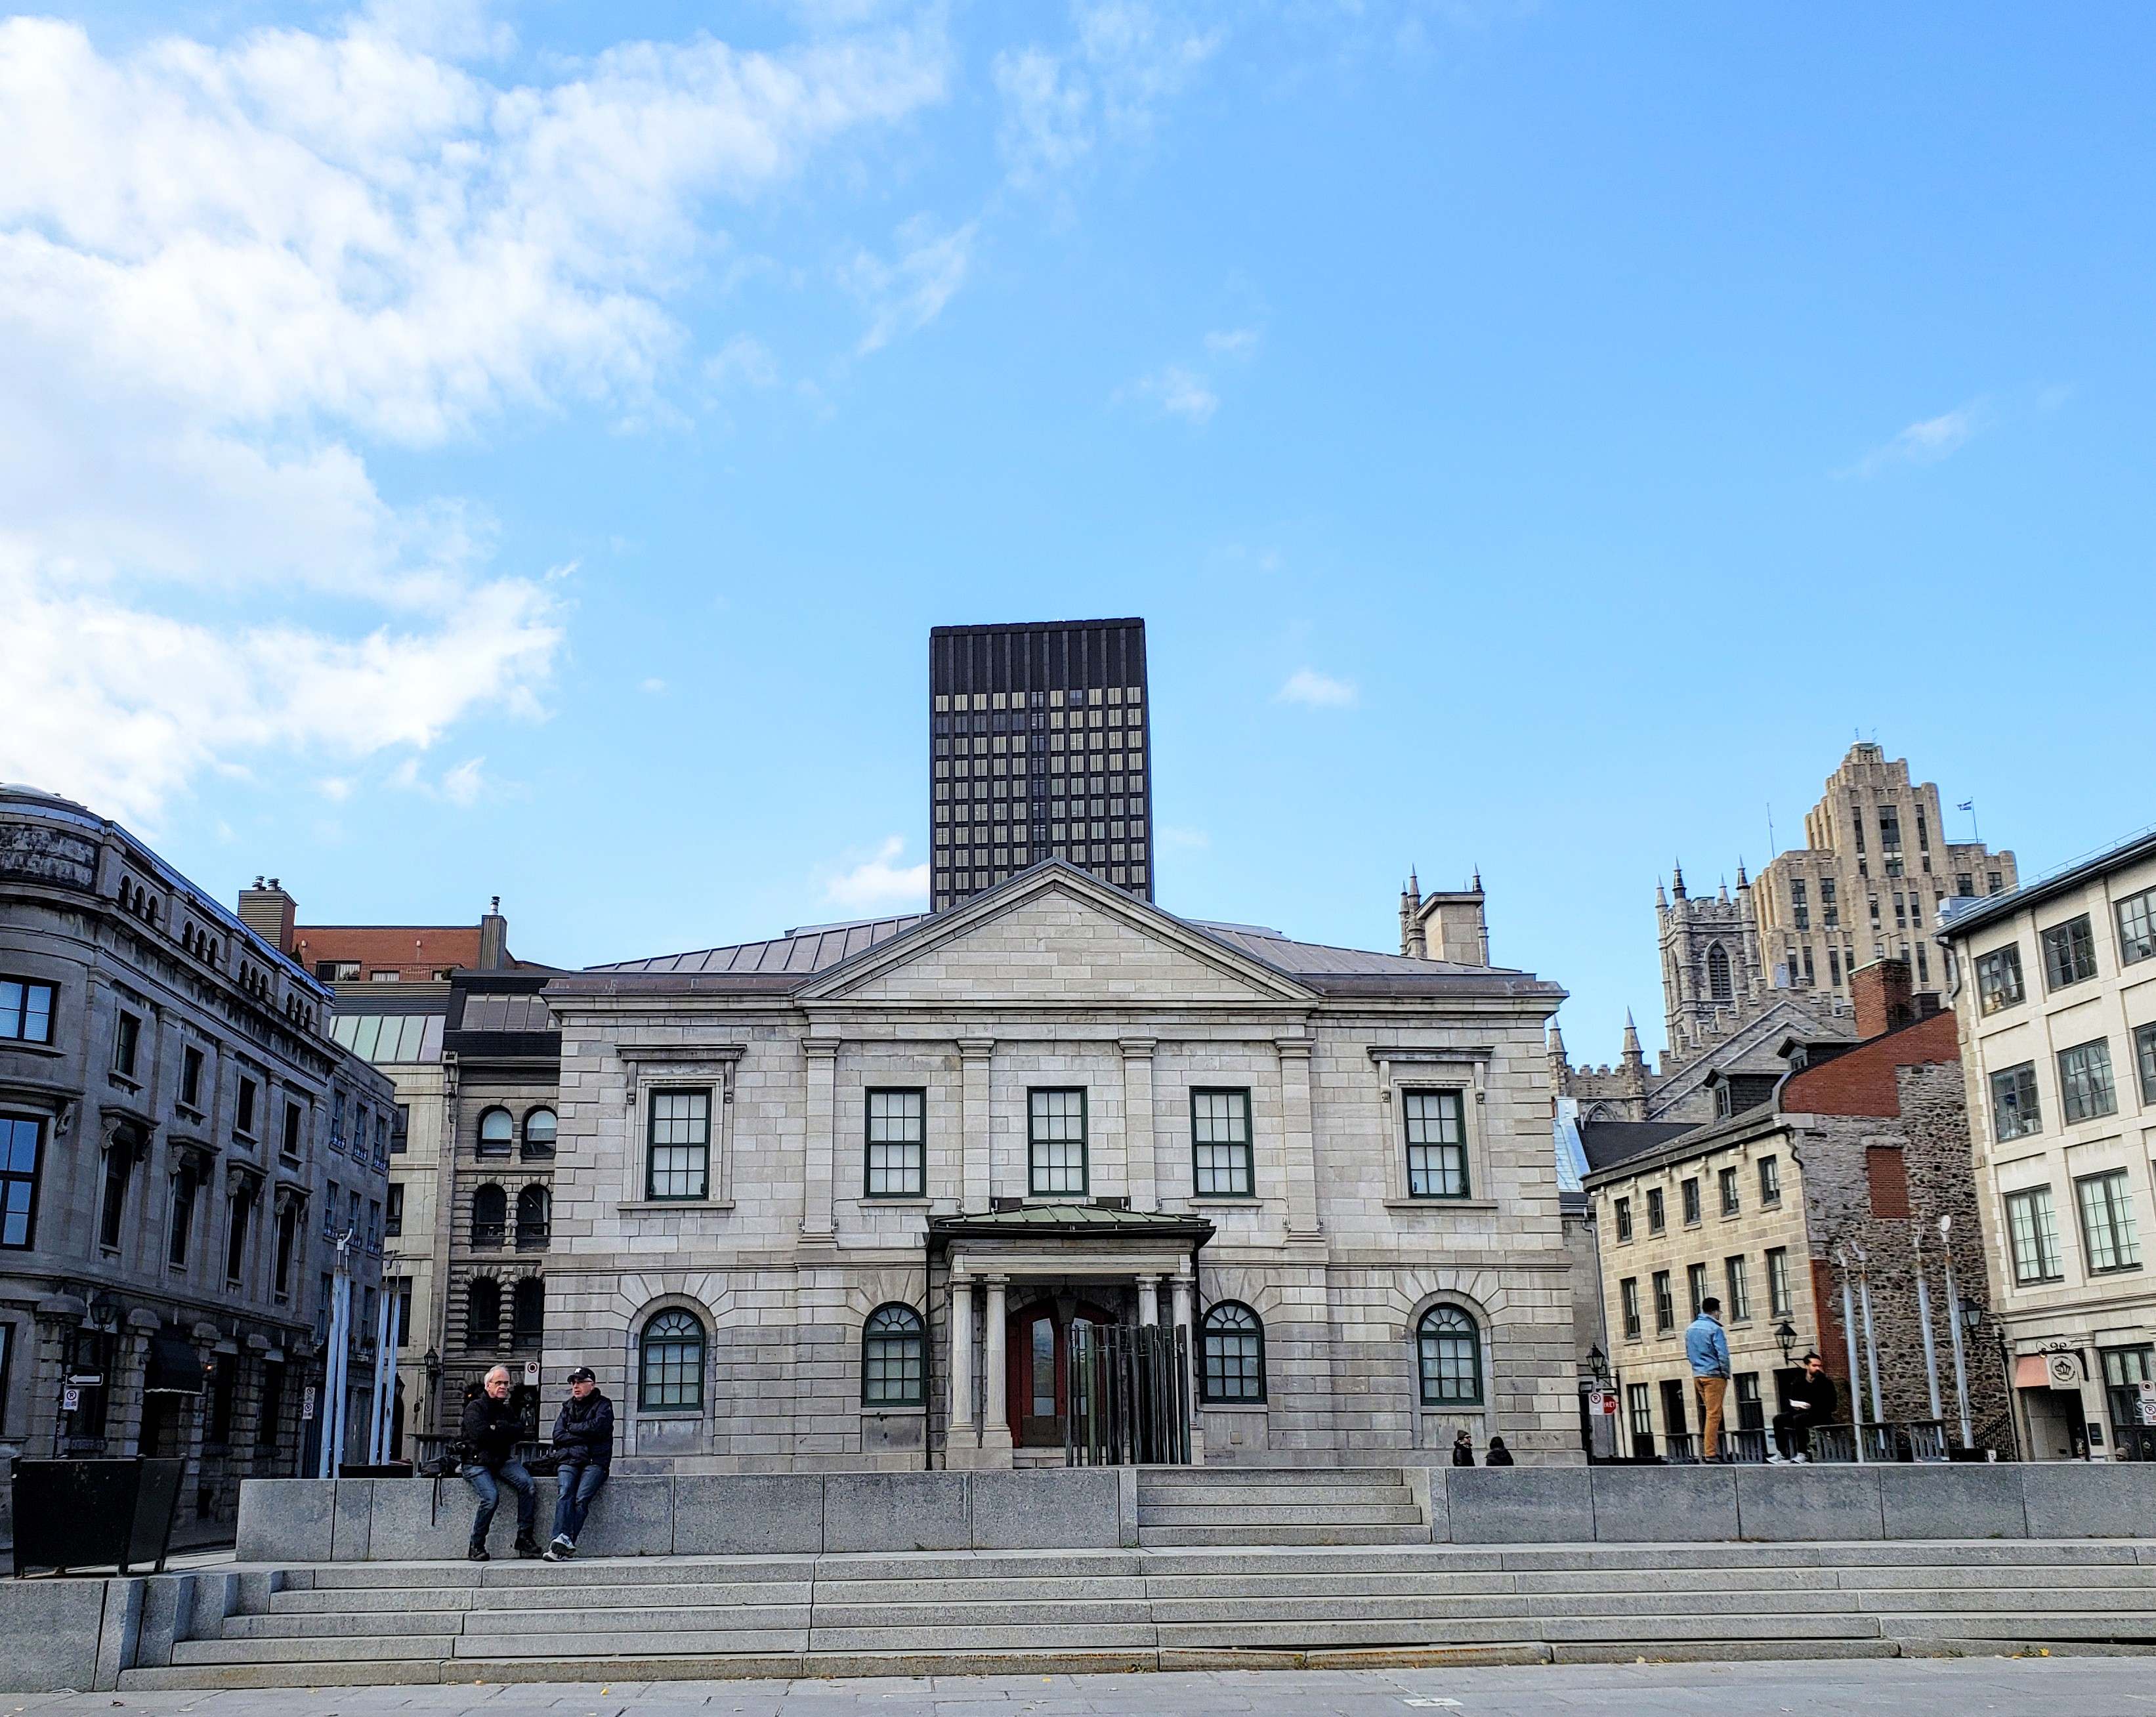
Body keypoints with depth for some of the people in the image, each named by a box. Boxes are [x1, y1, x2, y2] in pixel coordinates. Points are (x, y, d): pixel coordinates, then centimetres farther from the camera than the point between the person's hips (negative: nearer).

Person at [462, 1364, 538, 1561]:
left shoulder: (508, 1410, 21)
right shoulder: (475, 1407, 3)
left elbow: (520, 1432, 2)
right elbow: (480, 1434, -15)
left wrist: (497, 1427, -10)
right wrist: (506, 1433, -4)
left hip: (503, 1461, 5)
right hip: (477, 1462, -5)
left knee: (528, 1485, -22)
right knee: (491, 1496, -29)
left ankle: (524, 1536, -15)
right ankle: (476, 1545, -12)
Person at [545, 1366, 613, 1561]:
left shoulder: (603, 1405, 10)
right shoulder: (567, 1407, 22)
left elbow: (597, 1427, -9)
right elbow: (558, 1437, 9)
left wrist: (572, 1428, 3)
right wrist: (584, 1437, -3)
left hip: (595, 1461, -3)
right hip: (569, 1460, 3)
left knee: (582, 1498, -25)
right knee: (566, 1494, -26)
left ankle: (561, 1544, -33)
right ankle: (563, 1541, -40)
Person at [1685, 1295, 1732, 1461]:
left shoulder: (1690, 1329, 12)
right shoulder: (1714, 1329, -11)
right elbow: (1723, 1355, -15)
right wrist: (1726, 1374, -5)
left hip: (1697, 1376, 7)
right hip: (1713, 1375, -7)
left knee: (1709, 1412, 16)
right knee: (1714, 1414, -5)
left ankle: (1707, 1449, 14)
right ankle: (1710, 1453, -8)